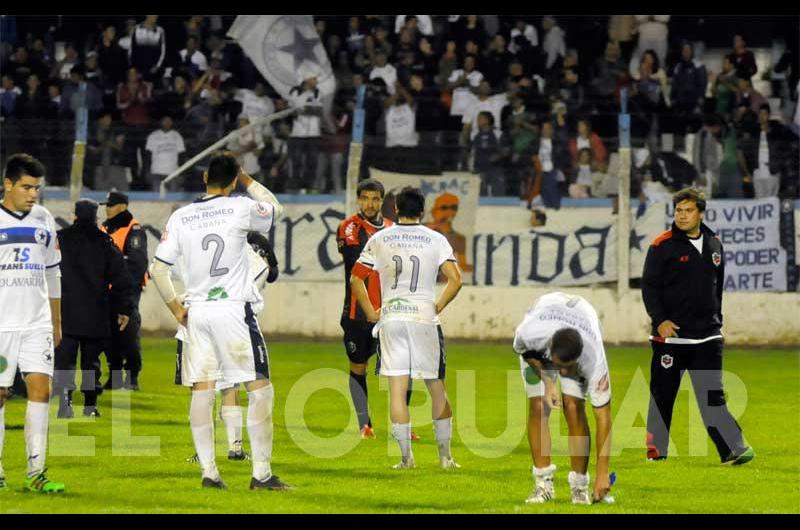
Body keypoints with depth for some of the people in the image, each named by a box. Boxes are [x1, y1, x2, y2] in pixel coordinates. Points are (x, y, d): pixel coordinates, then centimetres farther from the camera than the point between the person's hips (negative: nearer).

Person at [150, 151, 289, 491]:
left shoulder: (180, 218, 4)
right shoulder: (240, 208, -5)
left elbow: (157, 269, 4)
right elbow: (275, 209, 17)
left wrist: (175, 308, 13)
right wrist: (247, 180, 23)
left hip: (197, 312, 4)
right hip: (233, 308, -4)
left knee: (202, 391, 7)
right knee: (260, 389, 0)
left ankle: (208, 472, 6)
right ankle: (261, 473, -5)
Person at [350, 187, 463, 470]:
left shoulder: (380, 239, 4)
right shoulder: (435, 240, 1)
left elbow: (356, 279, 4)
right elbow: (455, 280, -9)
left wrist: (371, 313, 11)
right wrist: (437, 308, 3)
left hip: (390, 319, 1)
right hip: (424, 317, 0)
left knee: (397, 389, 1)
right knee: (437, 388, 9)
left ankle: (406, 456, -3)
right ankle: (445, 456, 12)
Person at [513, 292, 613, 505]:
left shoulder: (594, 358, -43)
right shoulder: (530, 332, -43)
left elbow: (603, 415, -37)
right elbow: (521, 349, -14)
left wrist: (602, 473, -38)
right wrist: (547, 382, -25)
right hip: (536, 349, 1)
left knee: (574, 407, -18)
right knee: (538, 406, -13)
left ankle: (580, 486, -8)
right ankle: (544, 484, -3)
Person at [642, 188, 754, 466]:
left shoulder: (714, 244, 11)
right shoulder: (663, 245, -5)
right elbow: (649, 286, -6)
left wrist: (717, 322, 18)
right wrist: (660, 320, -16)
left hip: (707, 337, 3)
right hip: (670, 334, -3)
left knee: (712, 395, -1)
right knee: (662, 394, 4)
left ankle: (733, 450, -8)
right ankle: (656, 451, 13)